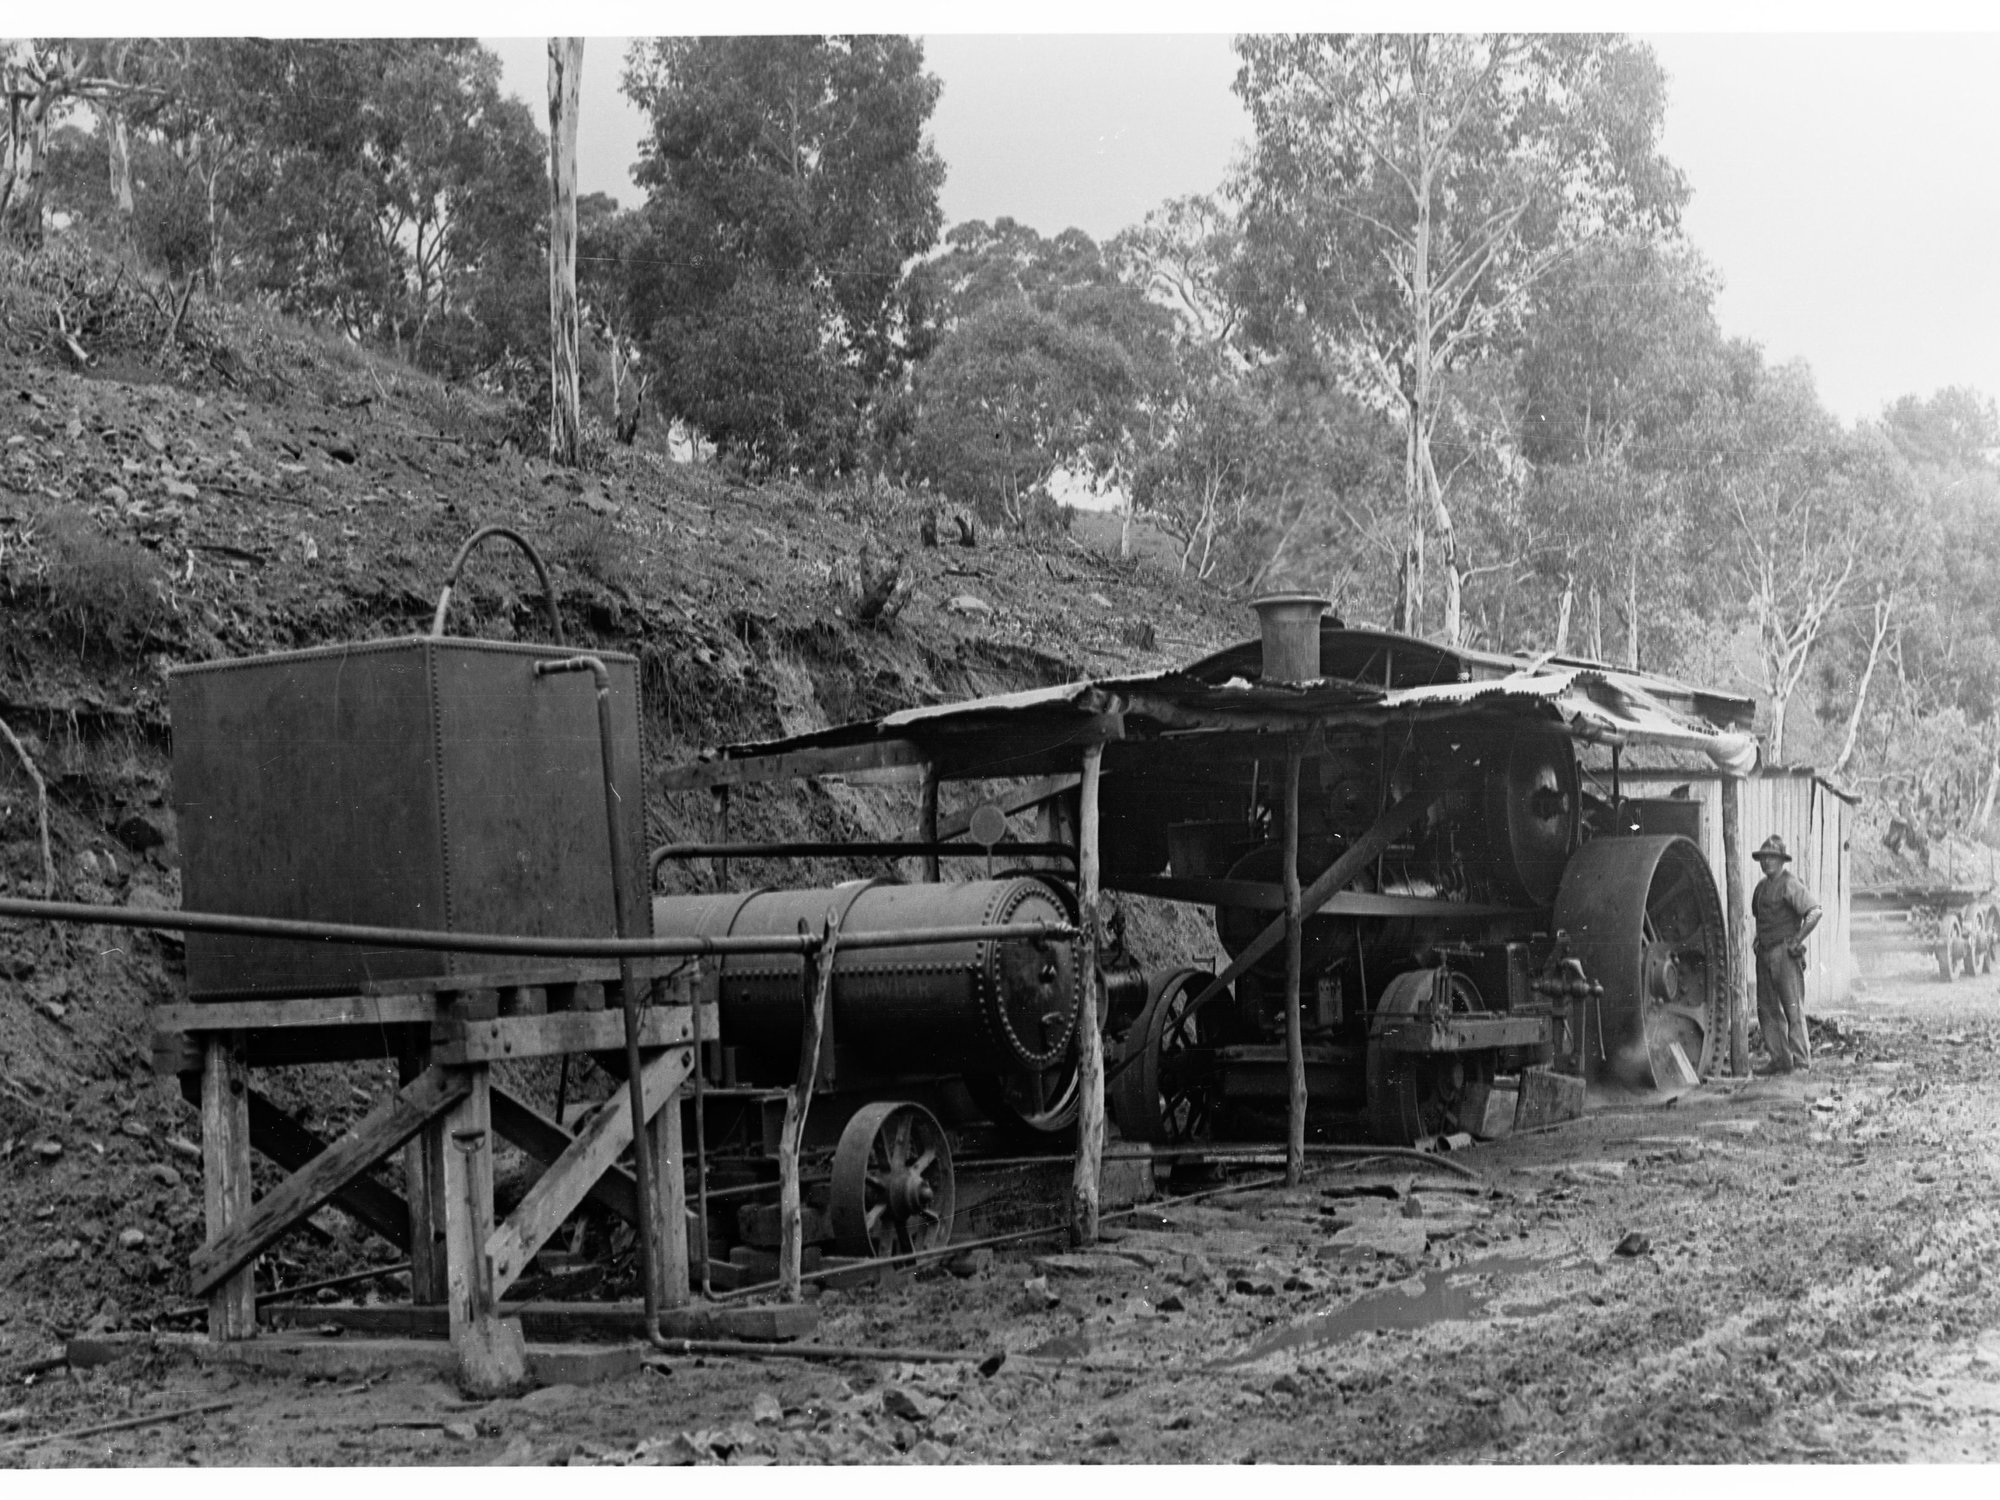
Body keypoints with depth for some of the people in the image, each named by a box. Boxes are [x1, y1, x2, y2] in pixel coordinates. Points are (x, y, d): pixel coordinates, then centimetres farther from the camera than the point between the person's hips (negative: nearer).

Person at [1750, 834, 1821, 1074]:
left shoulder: (1790, 884, -11)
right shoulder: (1762, 886, 15)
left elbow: (1814, 912, -21)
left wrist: (1796, 941, -17)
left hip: (1785, 953, -9)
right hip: (1765, 954, 9)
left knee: (1793, 1008, -7)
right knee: (1767, 1008, 8)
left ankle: (1801, 1061, -5)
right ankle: (1780, 1060, 13)